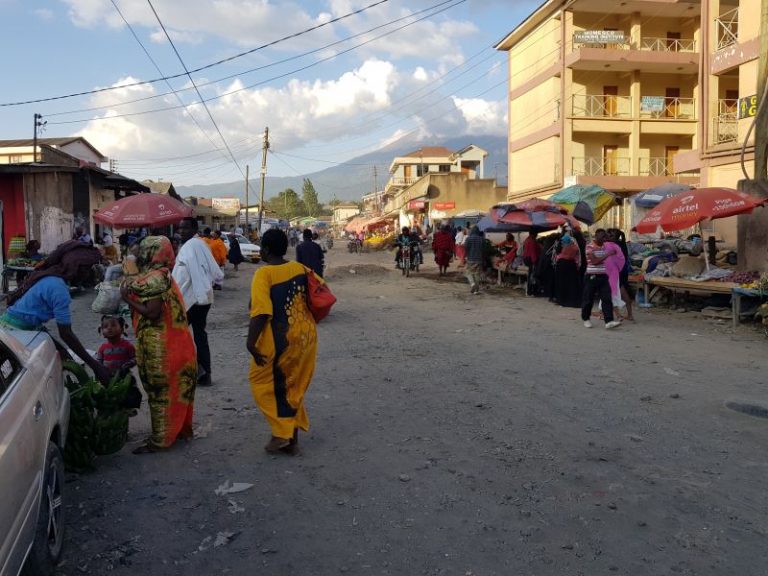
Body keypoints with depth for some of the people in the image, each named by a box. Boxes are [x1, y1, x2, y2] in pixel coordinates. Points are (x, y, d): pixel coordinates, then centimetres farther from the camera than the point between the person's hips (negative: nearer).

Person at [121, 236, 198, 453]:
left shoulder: (154, 279, -17)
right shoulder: (163, 275, 13)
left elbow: (152, 313, -23)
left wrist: (128, 299, -13)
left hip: (159, 347, -10)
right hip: (173, 343, 10)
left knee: (160, 391, -1)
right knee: (175, 388, 18)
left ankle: (160, 439, 7)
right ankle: (181, 428, 30)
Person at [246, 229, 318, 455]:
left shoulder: (264, 274, -14)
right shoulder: (299, 268, 4)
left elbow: (261, 312, -23)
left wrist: (251, 341, -21)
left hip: (281, 341, -6)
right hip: (306, 336, 7)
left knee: (264, 383, 12)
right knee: (294, 387, 17)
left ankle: (282, 433, 8)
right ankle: (292, 437, 22)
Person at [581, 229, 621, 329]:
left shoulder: (604, 246, 11)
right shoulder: (590, 246, -9)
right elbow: (594, 261, -19)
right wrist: (608, 255, -21)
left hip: (603, 276, 6)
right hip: (592, 277, -5)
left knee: (607, 299, -6)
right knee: (588, 299, 4)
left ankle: (609, 321, -11)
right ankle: (586, 319, 22)